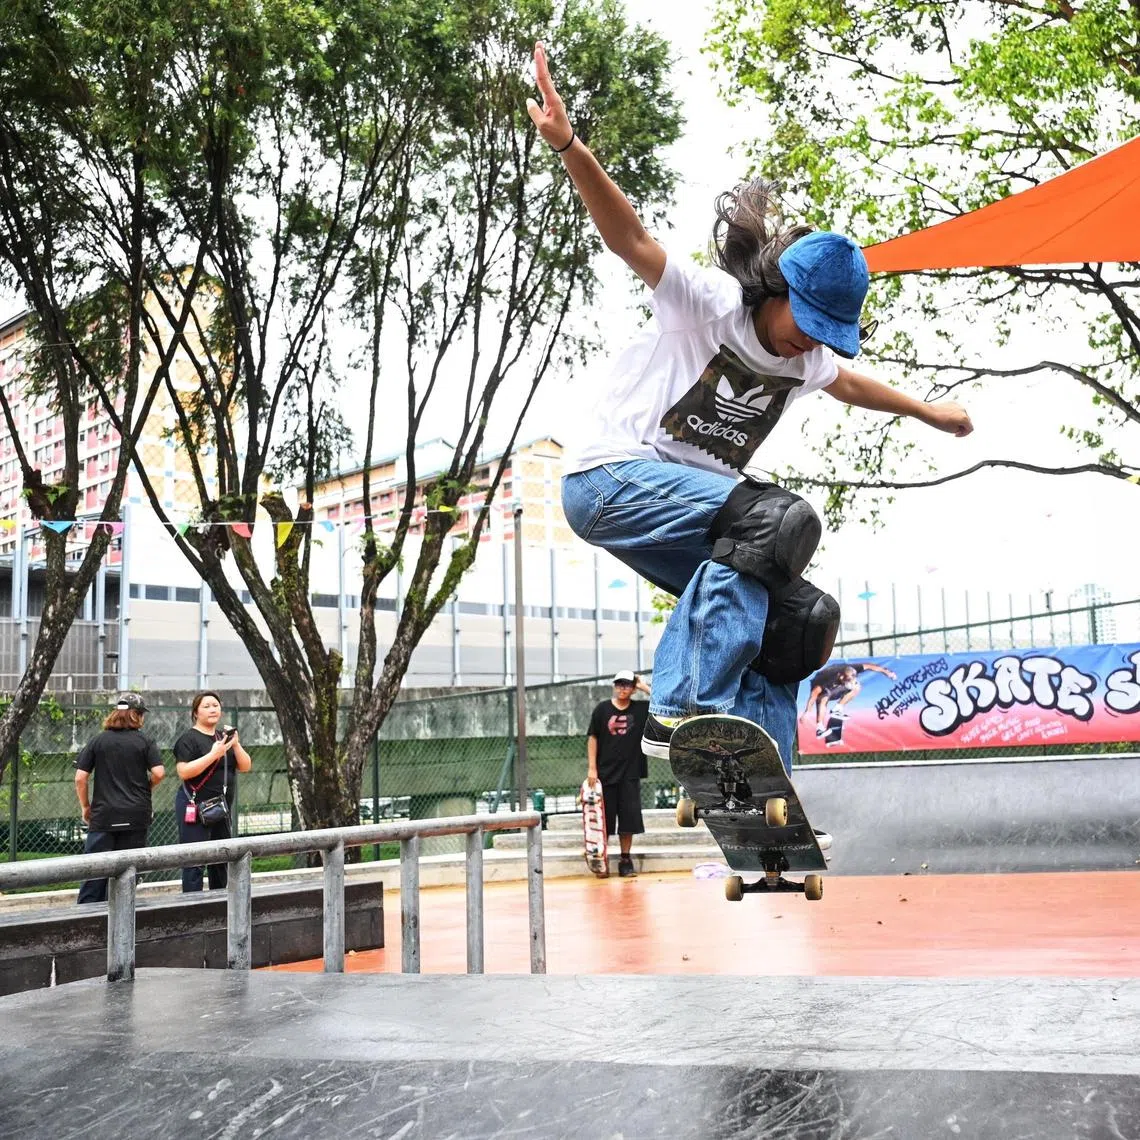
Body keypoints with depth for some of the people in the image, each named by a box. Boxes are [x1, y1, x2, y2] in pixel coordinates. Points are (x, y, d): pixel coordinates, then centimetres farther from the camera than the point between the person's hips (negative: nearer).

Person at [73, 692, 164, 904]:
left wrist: (85, 807, 11)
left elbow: (80, 777, -1)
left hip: (104, 815, 0)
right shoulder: (145, 742, 0)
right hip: (136, 815, 0)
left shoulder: (97, 741, 3)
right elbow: (158, 773, -8)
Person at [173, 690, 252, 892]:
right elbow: (184, 772, -18)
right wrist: (214, 754, -22)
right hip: (195, 809, -7)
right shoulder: (189, 739, -6)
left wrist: (236, 744, -8)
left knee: (222, 861, 11)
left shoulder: (225, 736, 15)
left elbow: (245, 766, 8)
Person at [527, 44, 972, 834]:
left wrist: (925, 411, 47)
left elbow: (851, 384, 33)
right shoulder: (709, 301, -12)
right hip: (612, 476, -8)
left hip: (694, 507, 8)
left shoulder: (806, 358, 11)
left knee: (787, 615, 0)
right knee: (775, 518, -29)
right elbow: (631, 239, -25)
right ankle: (688, 710, -31)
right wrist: (572, 149, -40)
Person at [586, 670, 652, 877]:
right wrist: (591, 768, -5)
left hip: (630, 774, 1)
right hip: (605, 773, -1)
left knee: (629, 817, 3)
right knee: (603, 818, 2)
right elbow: (592, 738, 2)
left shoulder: (640, 709, 3)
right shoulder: (602, 709, 1)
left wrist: (644, 687, -5)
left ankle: (625, 859, 13)